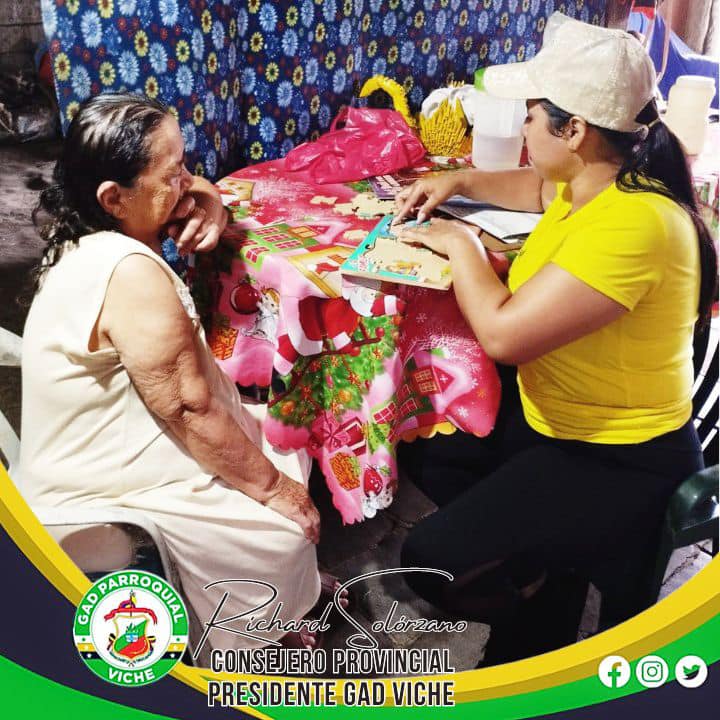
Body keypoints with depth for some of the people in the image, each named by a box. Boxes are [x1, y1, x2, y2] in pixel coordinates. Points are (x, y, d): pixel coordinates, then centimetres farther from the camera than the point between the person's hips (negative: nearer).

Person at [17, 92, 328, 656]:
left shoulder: (91, 238, 0)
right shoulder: (131, 272, -31)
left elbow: (196, 189, 16)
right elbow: (190, 411, -28)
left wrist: (208, 203, -8)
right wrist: (273, 487, -16)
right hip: (99, 492, -10)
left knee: (286, 443, 11)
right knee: (282, 533, -10)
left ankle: (292, 586, 27)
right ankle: (252, 641, 18)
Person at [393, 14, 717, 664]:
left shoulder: (632, 222, -31)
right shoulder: (592, 182, -1)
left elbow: (502, 333, -33)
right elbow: (538, 188, 24)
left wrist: (464, 245, -16)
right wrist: (459, 182, 10)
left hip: (618, 467, -10)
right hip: (549, 416, 10)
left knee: (432, 563, -14)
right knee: (424, 446, 18)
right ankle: (542, 564, 17)